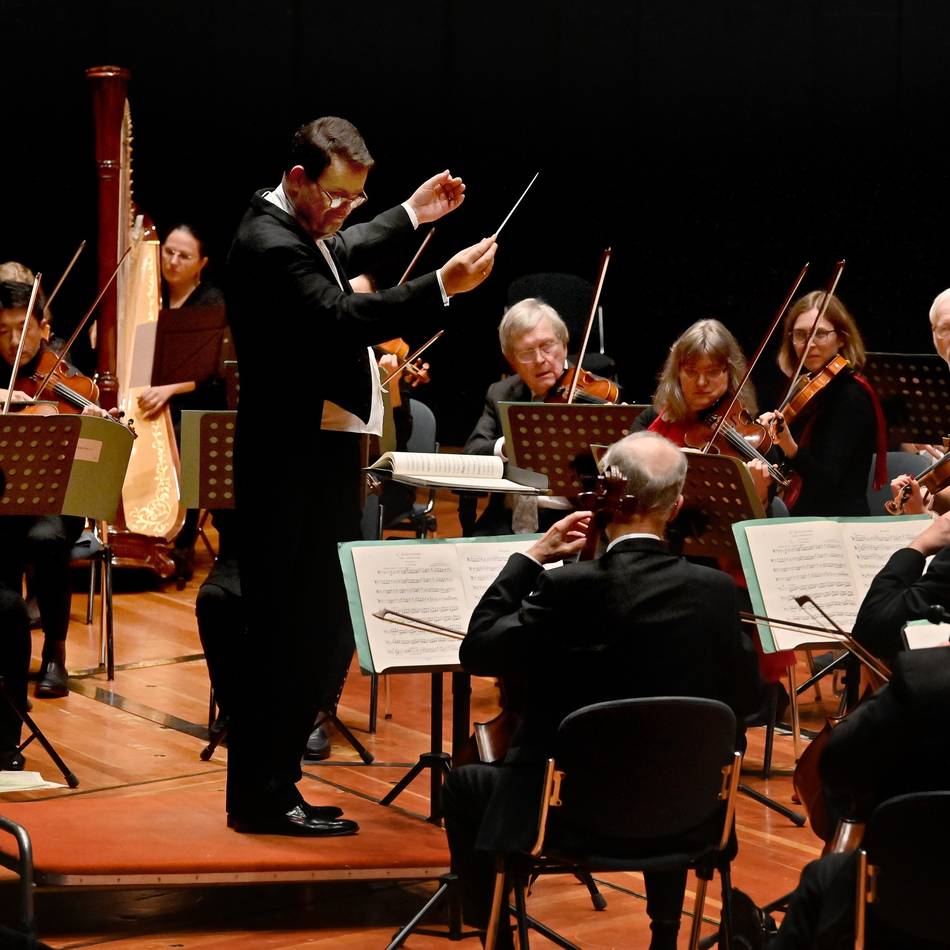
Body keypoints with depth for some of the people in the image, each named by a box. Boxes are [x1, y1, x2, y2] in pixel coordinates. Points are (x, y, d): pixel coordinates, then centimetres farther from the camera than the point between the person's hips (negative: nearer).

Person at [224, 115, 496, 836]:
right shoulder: (269, 246, -20)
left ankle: (267, 784, 22)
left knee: (321, 627, 14)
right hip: (296, 468, -11)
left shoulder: (296, 231, 14)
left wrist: (411, 217, 38)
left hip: (317, 460, 11)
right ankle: (262, 796, 1)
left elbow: (340, 257, 37)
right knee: (294, 630, -6)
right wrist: (443, 286, -33)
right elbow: (342, 318, -32)